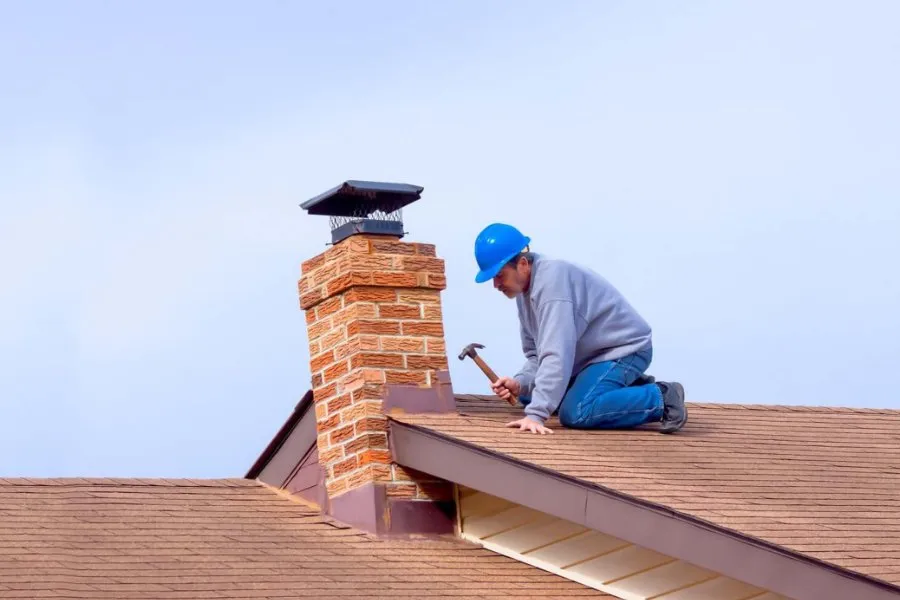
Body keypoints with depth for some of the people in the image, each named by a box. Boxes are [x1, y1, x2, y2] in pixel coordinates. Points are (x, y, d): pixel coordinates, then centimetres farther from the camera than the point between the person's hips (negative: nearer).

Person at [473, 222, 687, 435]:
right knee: (529, 395, 14)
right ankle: (629, 388, 15)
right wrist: (519, 383, -18)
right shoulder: (525, 289, 2)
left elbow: (556, 355, -36)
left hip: (625, 348, -10)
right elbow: (536, 354, 4)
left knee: (574, 413, -27)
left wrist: (536, 414, -41)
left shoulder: (551, 279, -28)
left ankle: (661, 398, -12)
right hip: (593, 354, 10)